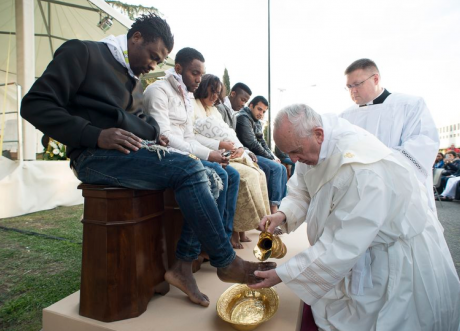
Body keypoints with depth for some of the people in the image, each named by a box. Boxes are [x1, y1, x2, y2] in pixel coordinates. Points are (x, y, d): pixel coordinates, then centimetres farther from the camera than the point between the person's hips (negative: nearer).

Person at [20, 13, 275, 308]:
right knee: (189, 170, -27)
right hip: (97, 156, -8)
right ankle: (226, 262, -11)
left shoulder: (134, 79, 23)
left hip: (136, 152, 8)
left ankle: (183, 263, -9)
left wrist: (154, 134, 7)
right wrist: (95, 135, -21)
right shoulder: (83, 53, 0)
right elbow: (35, 104, -7)